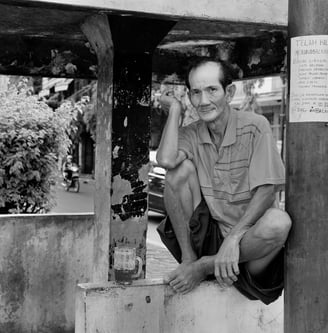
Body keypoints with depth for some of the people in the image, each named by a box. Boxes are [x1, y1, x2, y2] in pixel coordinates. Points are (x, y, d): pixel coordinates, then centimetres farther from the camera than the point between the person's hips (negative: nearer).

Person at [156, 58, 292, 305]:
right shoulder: (191, 134, 2)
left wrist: (233, 238, -25)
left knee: (278, 222, -36)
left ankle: (204, 267, -16)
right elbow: (166, 160, -21)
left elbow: (266, 191, -14)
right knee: (181, 169, -16)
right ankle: (188, 257, -13)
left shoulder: (255, 126, -8)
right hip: (206, 236, 2)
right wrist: (175, 110, -7)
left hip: (247, 239, -2)